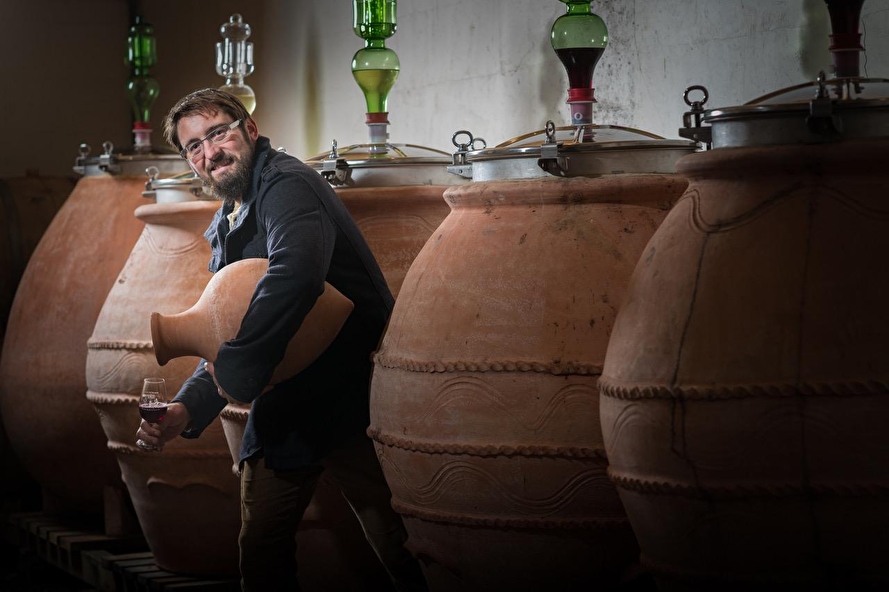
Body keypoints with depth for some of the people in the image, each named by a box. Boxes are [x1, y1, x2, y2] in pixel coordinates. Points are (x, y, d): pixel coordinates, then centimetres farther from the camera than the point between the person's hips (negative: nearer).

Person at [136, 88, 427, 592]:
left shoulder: (286, 185, -16)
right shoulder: (226, 226, 16)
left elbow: (296, 274, -38)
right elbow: (223, 335, 19)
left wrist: (237, 370, -30)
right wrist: (188, 408, 0)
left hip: (350, 401, -9)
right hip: (282, 414, 9)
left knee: (401, 549, -8)